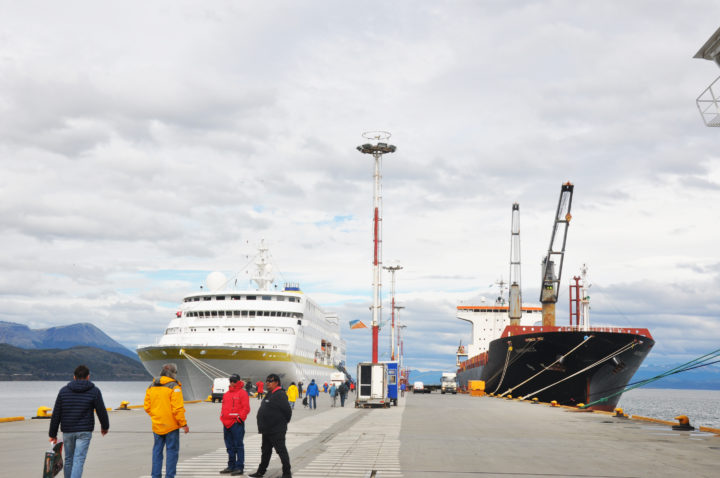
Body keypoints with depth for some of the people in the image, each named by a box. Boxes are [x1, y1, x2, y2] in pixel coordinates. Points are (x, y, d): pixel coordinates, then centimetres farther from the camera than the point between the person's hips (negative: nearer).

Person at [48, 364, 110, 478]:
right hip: (84, 431, -3)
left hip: (67, 431, 3)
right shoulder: (94, 391, -2)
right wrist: (105, 426, 19)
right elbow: (102, 411, 1)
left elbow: (56, 414, 4)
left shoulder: (63, 391, 4)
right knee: (79, 460, -6)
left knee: (69, 459, 17)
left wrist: (53, 434, 9)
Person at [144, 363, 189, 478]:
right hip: (171, 425, -5)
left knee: (157, 450, 13)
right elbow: (177, 408, -18)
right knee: (172, 451, 3)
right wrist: (183, 424, -11)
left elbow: (147, 407, 10)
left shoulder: (151, 387, 7)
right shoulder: (174, 387, -13)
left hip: (156, 425, 6)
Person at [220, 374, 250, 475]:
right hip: (226, 424, 8)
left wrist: (240, 418, -14)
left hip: (237, 423, -8)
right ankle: (231, 466, 20)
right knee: (230, 447, 13)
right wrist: (222, 417, 13)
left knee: (238, 446, -5)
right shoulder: (226, 394, 18)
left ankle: (239, 467, -4)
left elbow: (246, 408, -10)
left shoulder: (242, 393, -5)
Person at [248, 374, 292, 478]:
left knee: (281, 451, -4)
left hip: (276, 431, -10)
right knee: (265, 451, 19)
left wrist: (283, 422, -6)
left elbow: (287, 411, -19)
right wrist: (262, 426, 19)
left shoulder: (280, 395, -17)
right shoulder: (270, 394, 15)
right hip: (267, 430, 10)